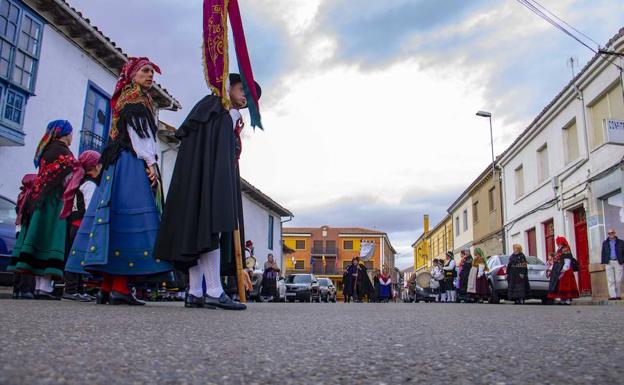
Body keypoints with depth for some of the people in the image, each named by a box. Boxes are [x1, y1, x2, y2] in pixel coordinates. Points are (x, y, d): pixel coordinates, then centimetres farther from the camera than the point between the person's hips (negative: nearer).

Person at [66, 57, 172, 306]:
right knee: (131, 218, -15)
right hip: (134, 162, -9)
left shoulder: (131, 98, 29)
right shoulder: (135, 96, 2)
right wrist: (150, 162, -17)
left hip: (119, 164, 9)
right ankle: (120, 288, -19)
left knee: (116, 220, 2)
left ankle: (107, 287, 1)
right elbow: (136, 131, -11)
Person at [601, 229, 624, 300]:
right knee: (610, 280, -5)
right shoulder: (605, 243, 13)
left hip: (618, 262, -1)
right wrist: (604, 263, 6)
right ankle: (612, 295, -7)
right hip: (609, 263, 1)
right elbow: (603, 254, 12)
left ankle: (618, 295, 6)